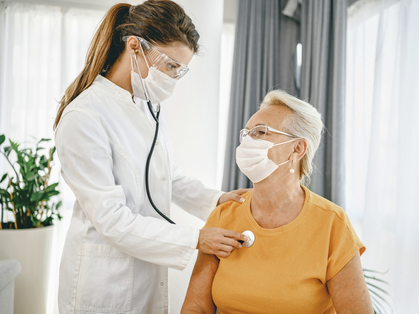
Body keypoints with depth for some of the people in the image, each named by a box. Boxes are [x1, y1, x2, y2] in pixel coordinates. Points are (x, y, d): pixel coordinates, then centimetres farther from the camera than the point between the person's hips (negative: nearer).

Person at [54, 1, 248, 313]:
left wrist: (215, 199, -4)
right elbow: (110, 219, -23)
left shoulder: (148, 107, 3)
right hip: (105, 280, -7)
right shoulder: (84, 117, -22)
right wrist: (196, 239, -23)